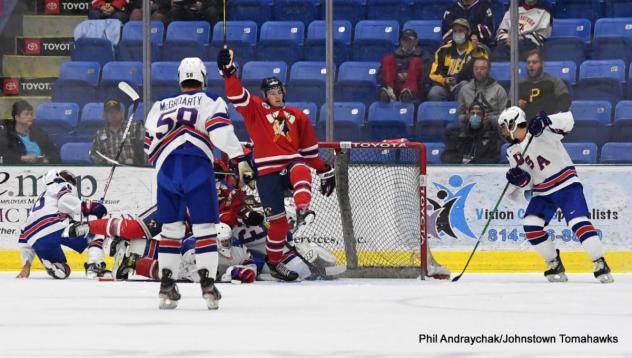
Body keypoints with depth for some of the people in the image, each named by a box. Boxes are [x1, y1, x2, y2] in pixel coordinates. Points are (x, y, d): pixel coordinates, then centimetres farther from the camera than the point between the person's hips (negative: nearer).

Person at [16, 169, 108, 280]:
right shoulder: (62, 186, 20)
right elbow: (65, 202, -7)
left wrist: (26, 265, 34)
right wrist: (89, 207, -4)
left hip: (38, 241, 6)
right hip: (58, 228, -6)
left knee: (62, 271, 18)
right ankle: (95, 266, -12)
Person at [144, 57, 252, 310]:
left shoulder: (161, 106, 27)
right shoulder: (211, 101, 14)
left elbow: (149, 145, 25)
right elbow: (221, 130, -5)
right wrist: (239, 160, -10)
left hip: (166, 168, 3)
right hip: (197, 168, -3)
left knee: (170, 229, 14)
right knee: (205, 227, 2)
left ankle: (166, 287, 9)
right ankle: (208, 285, -7)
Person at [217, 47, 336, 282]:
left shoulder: (296, 116, 19)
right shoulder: (255, 110, 9)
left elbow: (309, 148, 23)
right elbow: (236, 95, -6)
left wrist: (325, 172, 21)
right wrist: (228, 70, -20)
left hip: (292, 163, 2)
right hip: (267, 172, -2)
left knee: (300, 171, -36)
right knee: (278, 220, -4)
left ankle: (303, 207, -61)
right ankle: (274, 262, 13)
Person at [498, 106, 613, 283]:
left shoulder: (541, 131, -13)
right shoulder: (513, 152, 7)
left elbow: (567, 120, -28)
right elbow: (527, 182, 8)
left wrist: (545, 121, -45)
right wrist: (520, 179, -16)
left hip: (567, 185, -7)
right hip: (542, 193, 7)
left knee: (578, 222, -22)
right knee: (530, 225, -11)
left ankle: (601, 265, -19)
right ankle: (555, 266, 0)